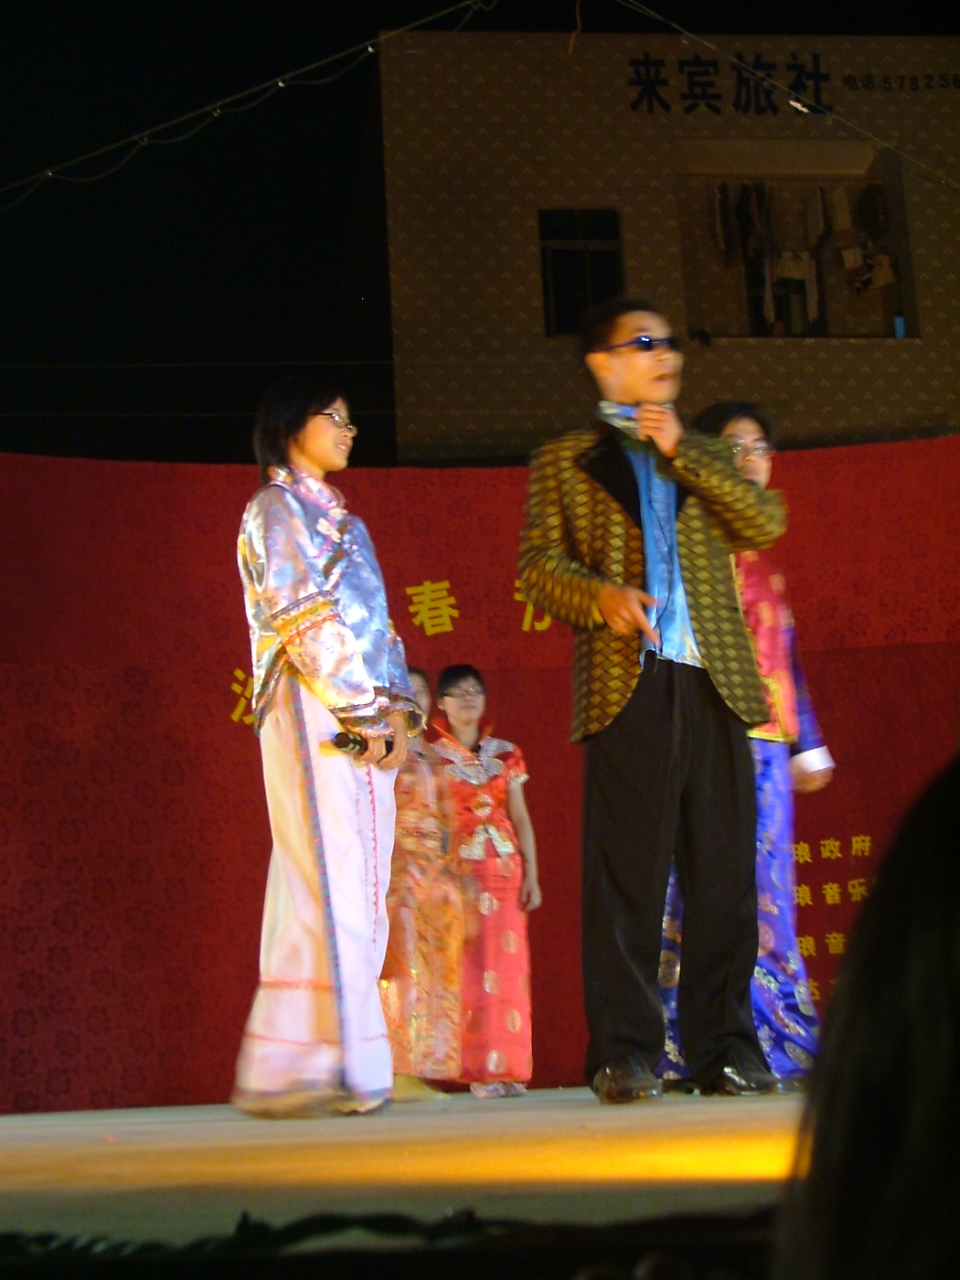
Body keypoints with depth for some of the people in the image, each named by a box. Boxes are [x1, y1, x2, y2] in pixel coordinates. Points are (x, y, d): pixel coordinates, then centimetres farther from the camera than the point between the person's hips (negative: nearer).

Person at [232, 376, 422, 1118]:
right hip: (318, 715, -8)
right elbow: (304, 620, -10)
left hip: (366, 723, 8)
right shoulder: (277, 508, 1)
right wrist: (370, 710, -14)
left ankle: (346, 1067, 4)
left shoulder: (338, 518, 27)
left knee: (358, 896, 3)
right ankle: (310, 1067, -14)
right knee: (331, 885, -14)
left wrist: (399, 707, 6)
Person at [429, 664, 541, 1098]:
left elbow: (520, 818, 12)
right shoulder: (432, 755, 3)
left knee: (506, 967, 0)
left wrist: (531, 874, 3)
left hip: (504, 869, 3)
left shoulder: (504, 754, 13)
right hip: (456, 871, -3)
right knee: (464, 966, -8)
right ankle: (478, 1068, -5)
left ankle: (503, 1067, 4)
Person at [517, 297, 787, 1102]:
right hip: (627, 689, -3)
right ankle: (625, 1055, 0)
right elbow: (539, 565, 4)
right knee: (627, 879, -5)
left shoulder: (704, 459, 22)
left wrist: (680, 449, -1)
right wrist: (600, 597, -16)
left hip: (714, 687, 3)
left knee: (724, 876, 1)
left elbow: (767, 524, 4)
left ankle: (725, 1047, 9)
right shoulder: (565, 462, 14)